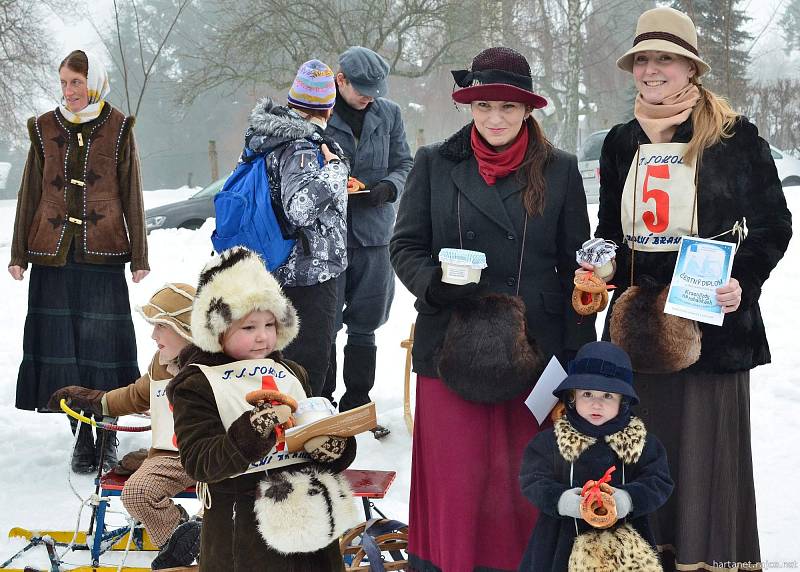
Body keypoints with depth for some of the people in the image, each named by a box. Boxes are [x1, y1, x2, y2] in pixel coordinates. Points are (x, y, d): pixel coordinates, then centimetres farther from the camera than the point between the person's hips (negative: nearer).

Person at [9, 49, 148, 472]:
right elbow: (30, 194, 13)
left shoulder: (117, 129, 4)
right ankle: (84, 435, 7)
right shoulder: (45, 129, 9)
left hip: (103, 254, -2)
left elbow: (132, 195, 6)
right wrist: (19, 253, 10)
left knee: (103, 339, -3)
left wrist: (139, 256, 4)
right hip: (52, 254, 2)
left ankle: (105, 432, 6)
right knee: (61, 339, 0)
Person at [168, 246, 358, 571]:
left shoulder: (293, 374, 12)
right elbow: (199, 462, -16)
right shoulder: (196, 385, -5)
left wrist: (332, 446, -11)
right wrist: (258, 428, -28)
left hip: (311, 522, 5)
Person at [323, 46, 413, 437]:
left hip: (373, 232, 4)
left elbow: (403, 164, 12)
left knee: (364, 325, 12)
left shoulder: (388, 114, 6)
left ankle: (356, 405, 24)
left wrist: (388, 187, -9)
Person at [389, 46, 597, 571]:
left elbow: (576, 268, 7)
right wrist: (434, 283, -15)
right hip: (452, 350, 0)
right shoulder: (435, 164, 5)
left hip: (533, 351, 0)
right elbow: (405, 246, 8)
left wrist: (578, 359, 1)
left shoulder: (559, 170, 6)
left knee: (524, 479, 6)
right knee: (455, 479, 0)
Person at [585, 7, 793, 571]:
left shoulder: (734, 135, -3)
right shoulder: (622, 142, 12)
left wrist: (743, 281, -15)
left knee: (706, 442, -2)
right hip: (637, 319, 4)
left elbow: (773, 224, -1)